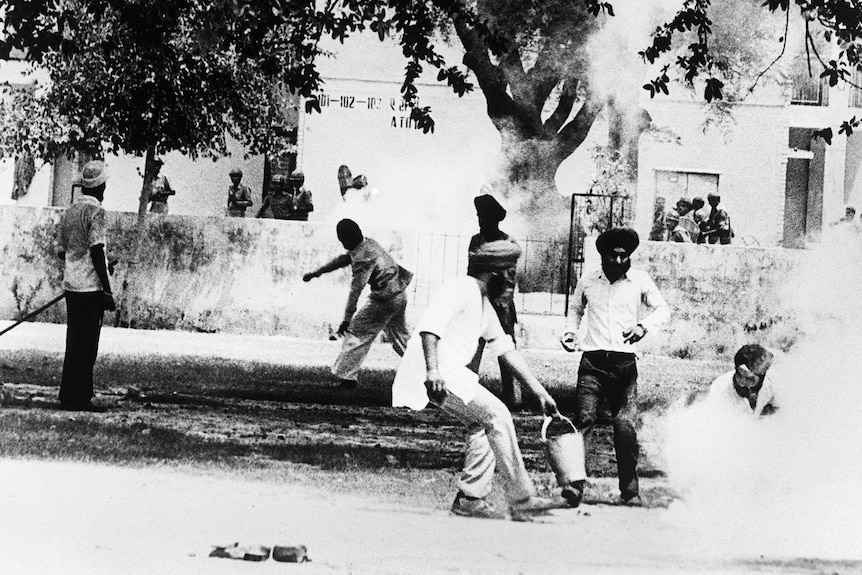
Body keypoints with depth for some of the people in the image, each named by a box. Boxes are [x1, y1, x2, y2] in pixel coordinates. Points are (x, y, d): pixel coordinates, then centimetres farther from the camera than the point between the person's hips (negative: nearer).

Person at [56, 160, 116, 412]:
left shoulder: (68, 212, 13)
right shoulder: (95, 212, -10)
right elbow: (97, 252, -16)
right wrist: (107, 291, -14)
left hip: (71, 287, 7)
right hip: (91, 286, -7)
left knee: (75, 343, 12)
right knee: (86, 346, -5)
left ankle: (69, 396, 13)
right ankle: (78, 398, -5)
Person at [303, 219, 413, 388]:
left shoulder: (363, 257, -23)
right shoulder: (368, 243, 5)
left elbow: (356, 290, -24)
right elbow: (342, 260, 18)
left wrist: (347, 319, -23)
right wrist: (316, 273, 21)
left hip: (384, 301, -9)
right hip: (399, 296, 9)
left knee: (357, 331, -2)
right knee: (400, 337, 22)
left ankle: (346, 376, -1)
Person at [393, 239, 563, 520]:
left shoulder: (484, 304, 22)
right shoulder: (460, 289, -9)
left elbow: (507, 351, 26)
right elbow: (429, 326, -24)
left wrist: (540, 392, 23)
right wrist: (433, 373, -35)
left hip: (451, 373, 10)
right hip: (436, 375, -10)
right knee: (497, 416, -13)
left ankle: (470, 498, 10)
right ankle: (521, 500, -12)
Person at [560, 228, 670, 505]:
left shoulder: (640, 281, 5)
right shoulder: (588, 281, 9)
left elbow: (663, 308, 6)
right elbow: (576, 309, 26)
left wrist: (643, 326, -13)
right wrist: (570, 331, 8)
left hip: (625, 363, 0)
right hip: (593, 360, 0)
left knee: (626, 426, -4)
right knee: (583, 418, -15)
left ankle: (630, 490, 6)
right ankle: (574, 484, -20)